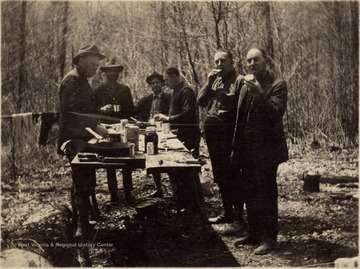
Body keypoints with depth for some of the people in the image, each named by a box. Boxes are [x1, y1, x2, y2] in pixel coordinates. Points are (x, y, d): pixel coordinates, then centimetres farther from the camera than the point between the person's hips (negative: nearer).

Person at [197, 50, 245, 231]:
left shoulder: (237, 80, -5)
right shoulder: (214, 80, 17)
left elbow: (235, 102, -18)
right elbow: (200, 101, 9)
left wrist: (217, 90, -17)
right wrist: (209, 83, -3)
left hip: (228, 131, -8)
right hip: (212, 129, 8)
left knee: (231, 175, -9)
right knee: (219, 175, 14)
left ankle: (238, 219, -5)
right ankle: (227, 212, 26)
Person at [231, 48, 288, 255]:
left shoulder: (277, 84, -8)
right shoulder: (244, 82, 11)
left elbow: (276, 113, -21)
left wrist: (259, 93, -27)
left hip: (267, 148, -7)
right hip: (248, 148, 7)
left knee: (266, 193, -4)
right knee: (249, 193, 13)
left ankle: (270, 238, 5)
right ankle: (255, 233, 26)